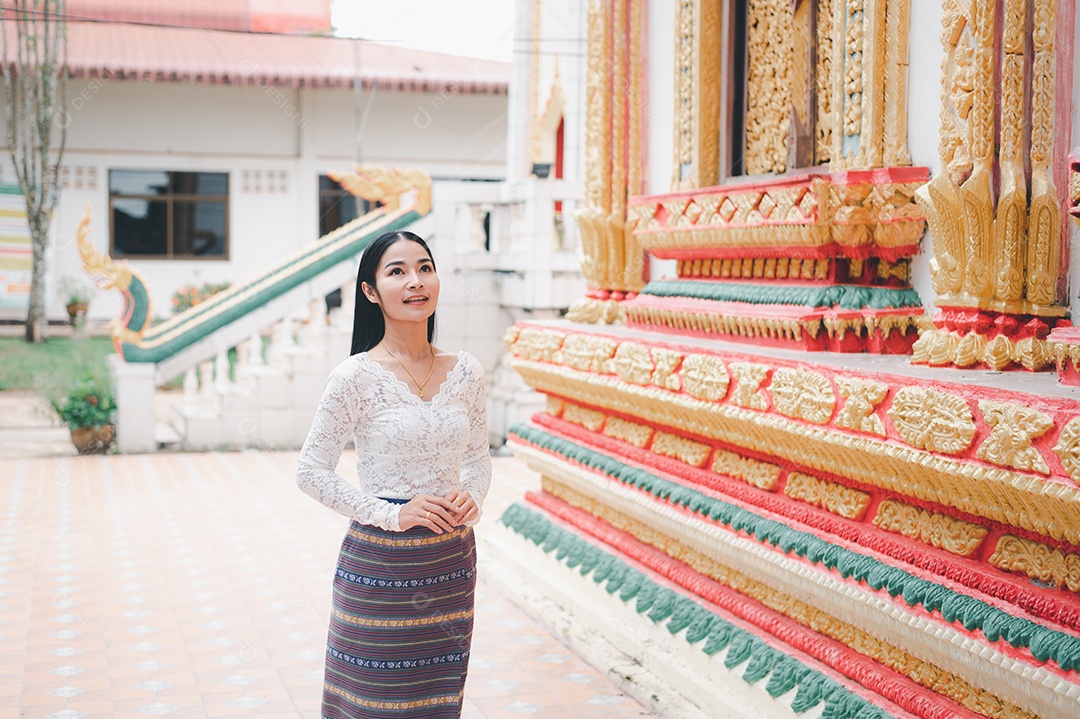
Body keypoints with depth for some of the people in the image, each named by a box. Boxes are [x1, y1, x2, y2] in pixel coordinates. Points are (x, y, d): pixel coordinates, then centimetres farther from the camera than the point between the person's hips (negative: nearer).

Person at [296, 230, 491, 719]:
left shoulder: (465, 372, 3)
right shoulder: (356, 376, -10)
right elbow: (310, 471, -7)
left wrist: (472, 497, -6)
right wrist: (391, 514, -14)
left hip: (452, 563, 4)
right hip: (380, 563, -4)